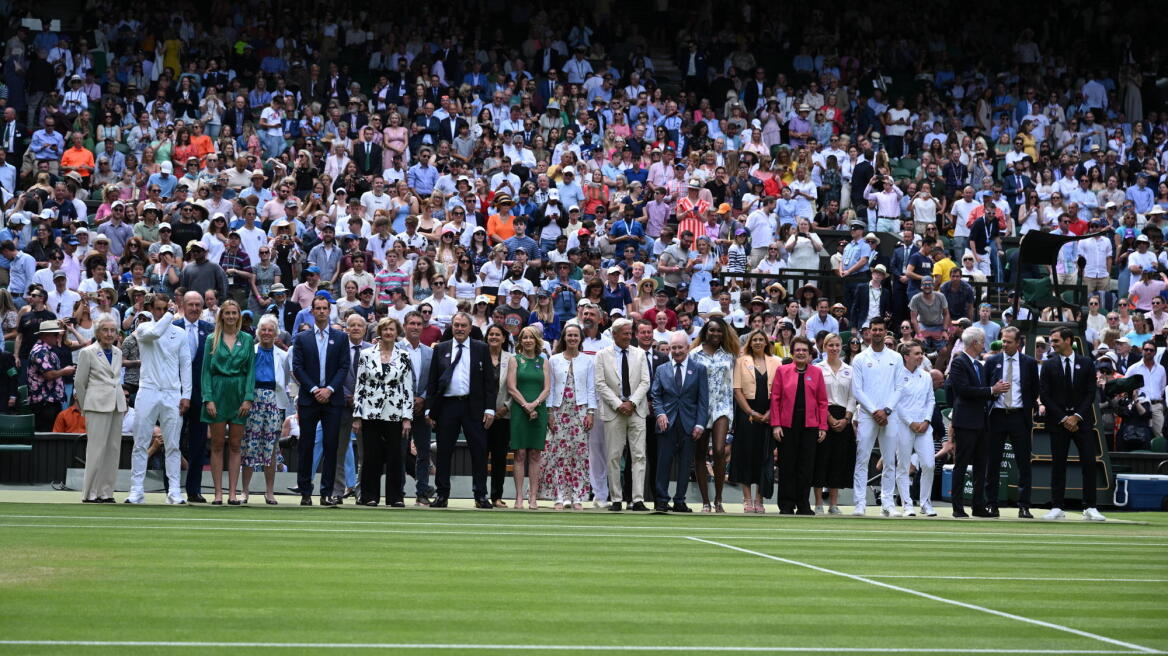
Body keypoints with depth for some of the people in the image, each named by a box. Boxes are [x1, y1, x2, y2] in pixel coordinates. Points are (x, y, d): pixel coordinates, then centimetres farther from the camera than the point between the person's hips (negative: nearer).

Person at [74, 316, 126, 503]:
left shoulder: (118, 352, 14)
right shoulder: (87, 353, -1)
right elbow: (79, 382, 3)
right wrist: (86, 408, 7)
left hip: (117, 405, 6)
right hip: (98, 406, -6)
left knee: (113, 449, 4)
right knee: (96, 449, -8)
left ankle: (106, 492, 8)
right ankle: (90, 493, -3)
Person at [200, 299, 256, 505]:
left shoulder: (247, 340, 8)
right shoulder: (212, 340, 4)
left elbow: (251, 370, 5)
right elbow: (206, 370, 2)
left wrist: (248, 398, -5)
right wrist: (208, 399, -8)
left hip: (238, 394, 1)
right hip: (218, 393, -1)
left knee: (235, 445, 2)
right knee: (217, 445, 0)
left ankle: (232, 493, 4)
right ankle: (218, 493, 1)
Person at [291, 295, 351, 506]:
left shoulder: (340, 338, 9)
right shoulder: (301, 338, 8)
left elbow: (344, 367, 3)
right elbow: (297, 367, 1)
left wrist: (329, 389, -10)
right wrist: (314, 389, -10)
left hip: (332, 399, 0)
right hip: (308, 399, 0)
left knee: (331, 446, -2)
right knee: (306, 447, 1)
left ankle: (327, 493, 1)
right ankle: (305, 492, 5)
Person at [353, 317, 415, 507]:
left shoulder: (404, 357, 5)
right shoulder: (366, 355, 4)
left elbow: (408, 389, 4)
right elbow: (359, 386, 4)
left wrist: (407, 418, -3)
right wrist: (357, 416, -1)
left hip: (395, 415, 0)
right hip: (371, 413, 0)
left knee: (396, 456, 1)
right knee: (371, 456, 2)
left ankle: (395, 497, 7)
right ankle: (370, 496, 9)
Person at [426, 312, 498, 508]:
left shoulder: (481, 349, 6)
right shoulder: (441, 349, 9)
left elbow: (489, 381, 3)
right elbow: (432, 381, 9)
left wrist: (489, 409, -5)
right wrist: (429, 408, 2)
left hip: (473, 406, -1)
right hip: (447, 406, 1)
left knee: (479, 452, -1)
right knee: (444, 452, 4)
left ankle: (481, 496, 5)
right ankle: (442, 494, 12)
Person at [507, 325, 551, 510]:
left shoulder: (543, 363, 12)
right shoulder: (515, 360, 6)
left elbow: (547, 388, 5)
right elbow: (511, 388, -1)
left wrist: (535, 403, -12)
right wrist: (526, 406, -11)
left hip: (539, 411, 2)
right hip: (519, 411, -2)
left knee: (535, 454, 0)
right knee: (520, 454, -4)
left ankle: (533, 497, 1)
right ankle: (519, 497, -3)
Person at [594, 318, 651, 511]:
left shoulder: (639, 354, 10)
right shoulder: (602, 355, 4)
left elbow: (645, 382, 5)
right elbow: (600, 384, -3)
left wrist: (631, 403, -9)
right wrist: (618, 405, -11)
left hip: (636, 410, 2)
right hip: (613, 412, -2)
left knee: (639, 455, -3)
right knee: (613, 457, 1)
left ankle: (638, 500, -4)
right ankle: (616, 500, 6)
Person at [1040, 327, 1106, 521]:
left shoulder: (1086, 364, 5)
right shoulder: (1049, 365, 5)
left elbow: (1090, 393, 2)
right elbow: (1045, 396, 0)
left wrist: (1077, 417, -8)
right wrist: (1063, 419, -7)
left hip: (1082, 420, 0)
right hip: (1058, 421, 0)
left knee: (1089, 464, -5)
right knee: (1058, 465, 0)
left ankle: (1090, 508, -2)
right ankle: (1056, 508, 4)